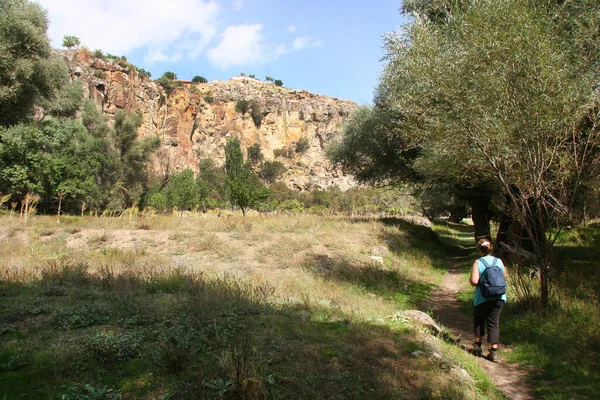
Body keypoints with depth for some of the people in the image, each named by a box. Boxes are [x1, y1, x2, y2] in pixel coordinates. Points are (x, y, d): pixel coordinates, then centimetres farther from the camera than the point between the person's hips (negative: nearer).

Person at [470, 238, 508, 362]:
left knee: (478, 320, 19)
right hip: (499, 298, 3)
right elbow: (505, 277, 11)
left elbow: (474, 281, -19)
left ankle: (478, 346, 23)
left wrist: (477, 284, 3)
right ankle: (494, 352, 5)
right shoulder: (499, 261, 0)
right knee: (494, 324, 8)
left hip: (482, 298, -3)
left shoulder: (478, 262, -12)